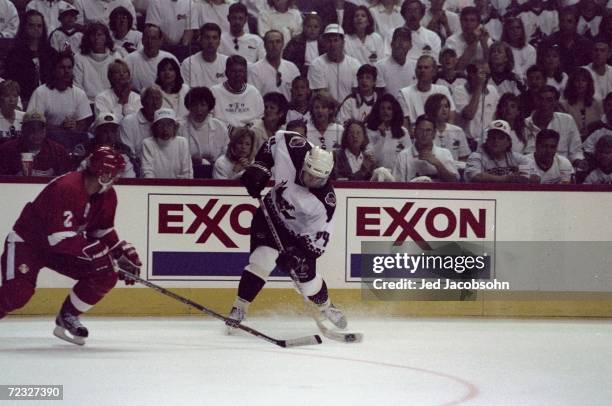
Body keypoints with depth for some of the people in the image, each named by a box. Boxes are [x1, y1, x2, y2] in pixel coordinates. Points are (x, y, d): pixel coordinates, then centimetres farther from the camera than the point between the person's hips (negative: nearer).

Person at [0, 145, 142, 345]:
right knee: (18, 292, -29)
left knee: (106, 276, -7)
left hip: (64, 245, 8)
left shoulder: (107, 195, -5)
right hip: (26, 242, -8)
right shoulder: (66, 188, -33)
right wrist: (95, 250, -33)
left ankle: (68, 317, 7)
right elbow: (60, 237, -36)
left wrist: (124, 253, -6)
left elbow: (103, 231, 8)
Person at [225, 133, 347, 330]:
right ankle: (238, 309, -9)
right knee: (261, 260, -16)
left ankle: (326, 307, 27)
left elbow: (320, 235, -24)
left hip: (300, 231, -1)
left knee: (306, 274, -3)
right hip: (271, 213, 1)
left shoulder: (325, 202, -32)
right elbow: (275, 140, -8)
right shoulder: (293, 150, -29)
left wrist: (302, 255, -33)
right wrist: (259, 167, -14)